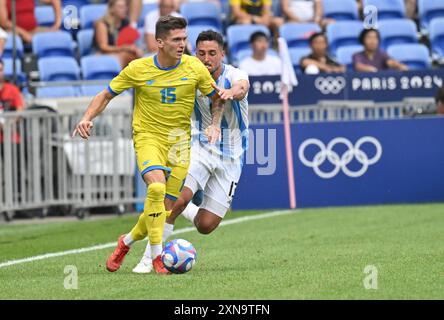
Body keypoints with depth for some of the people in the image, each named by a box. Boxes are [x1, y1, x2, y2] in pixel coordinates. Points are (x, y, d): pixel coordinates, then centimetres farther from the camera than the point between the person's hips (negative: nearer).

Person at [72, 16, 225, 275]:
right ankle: (157, 256, -22)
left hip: (179, 141, 3)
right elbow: (106, 95, 3)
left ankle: (127, 241, 30)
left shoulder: (195, 67, -6)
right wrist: (88, 118, -12)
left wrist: (215, 124, -8)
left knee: (165, 209, 1)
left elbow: (217, 99, 9)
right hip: (148, 136, -3)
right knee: (157, 187, -30)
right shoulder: (138, 69, -9)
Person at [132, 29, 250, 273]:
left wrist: (232, 92, -64)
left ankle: (184, 210, 31)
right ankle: (149, 259, -17)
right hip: (200, 148, 1)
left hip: (230, 157, -1)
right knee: (179, 197, -27)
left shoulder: (234, 76, -15)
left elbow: (241, 88, -40)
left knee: (205, 226, -4)